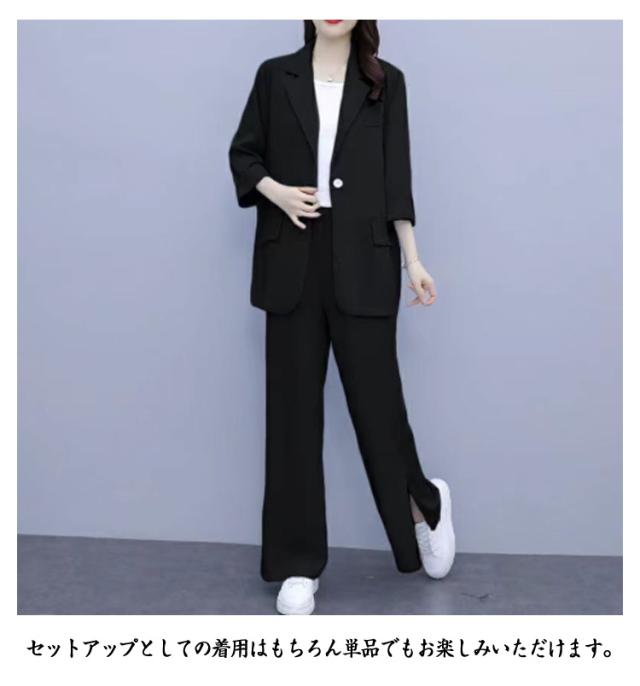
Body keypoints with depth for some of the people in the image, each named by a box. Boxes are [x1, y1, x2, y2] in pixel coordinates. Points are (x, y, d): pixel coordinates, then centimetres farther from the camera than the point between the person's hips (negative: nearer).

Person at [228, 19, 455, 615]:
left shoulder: (385, 82, 7)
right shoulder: (275, 76, 9)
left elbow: (395, 178, 4)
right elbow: (243, 153, 13)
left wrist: (413, 259, -2)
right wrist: (275, 191, -7)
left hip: (362, 259, -1)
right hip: (293, 259, 1)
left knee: (375, 395, 0)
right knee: (294, 407, 3)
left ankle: (426, 503, 31)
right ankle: (297, 564, 14)